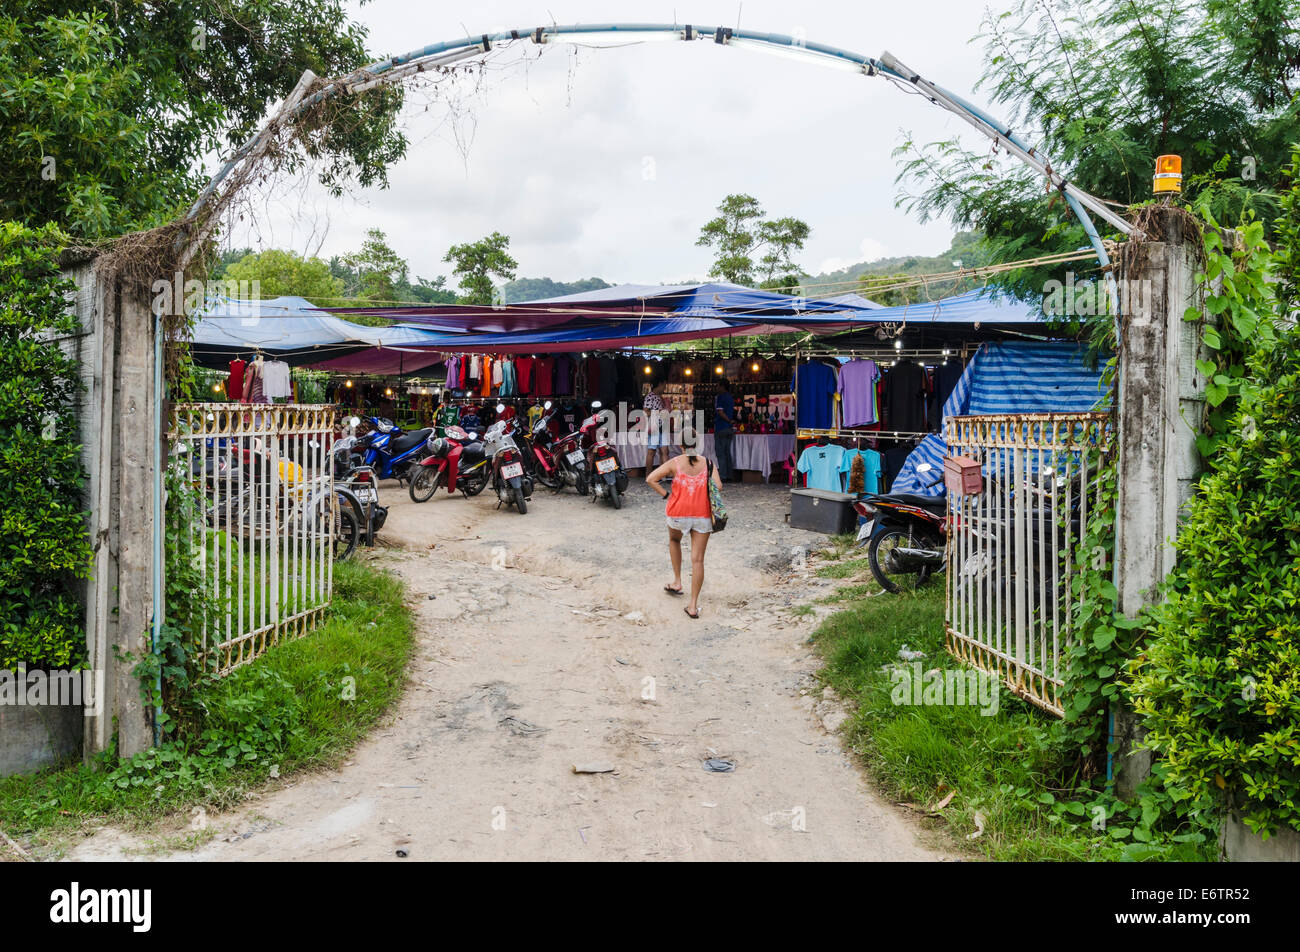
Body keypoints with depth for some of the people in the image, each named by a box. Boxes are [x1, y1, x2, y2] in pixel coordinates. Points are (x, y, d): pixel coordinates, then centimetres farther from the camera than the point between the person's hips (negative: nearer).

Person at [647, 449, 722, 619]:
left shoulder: (674, 463, -1)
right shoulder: (707, 463, 1)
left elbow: (650, 479, -7)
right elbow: (718, 486, -10)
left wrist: (666, 495, 1)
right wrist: (705, 495, 9)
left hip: (678, 513, 0)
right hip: (703, 515, 0)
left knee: (674, 540, 33)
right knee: (698, 560, 3)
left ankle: (677, 582, 30)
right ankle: (693, 605, 2)